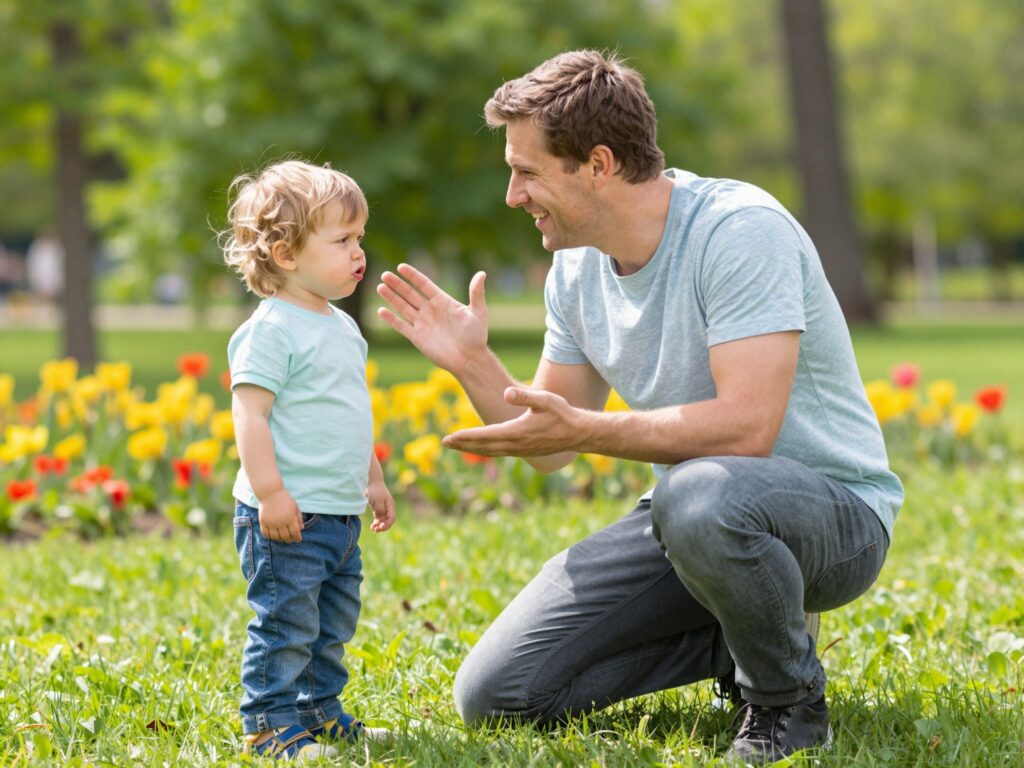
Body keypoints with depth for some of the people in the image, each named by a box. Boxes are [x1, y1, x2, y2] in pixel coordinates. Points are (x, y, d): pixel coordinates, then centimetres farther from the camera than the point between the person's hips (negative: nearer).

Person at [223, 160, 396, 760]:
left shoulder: (342, 328, 15)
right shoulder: (272, 330, -14)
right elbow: (250, 412, -19)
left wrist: (373, 480, 26)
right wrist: (269, 492, -24)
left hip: (340, 515, 9)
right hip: (288, 515, -9)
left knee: (334, 625, 17)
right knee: (286, 624, -5)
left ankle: (320, 710, 29)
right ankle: (270, 724, 3)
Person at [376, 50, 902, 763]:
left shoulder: (741, 229, -21)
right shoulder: (577, 266, 3)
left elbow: (745, 425, -31)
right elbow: (552, 447, 9)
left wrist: (582, 428, -30)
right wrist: (473, 363, -6)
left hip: (834, 512, -7)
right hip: (685, 512, 7)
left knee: (698, 496, -43)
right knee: (492, 694, -3)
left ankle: (790, 698, -12)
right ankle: (741, 638, 12)